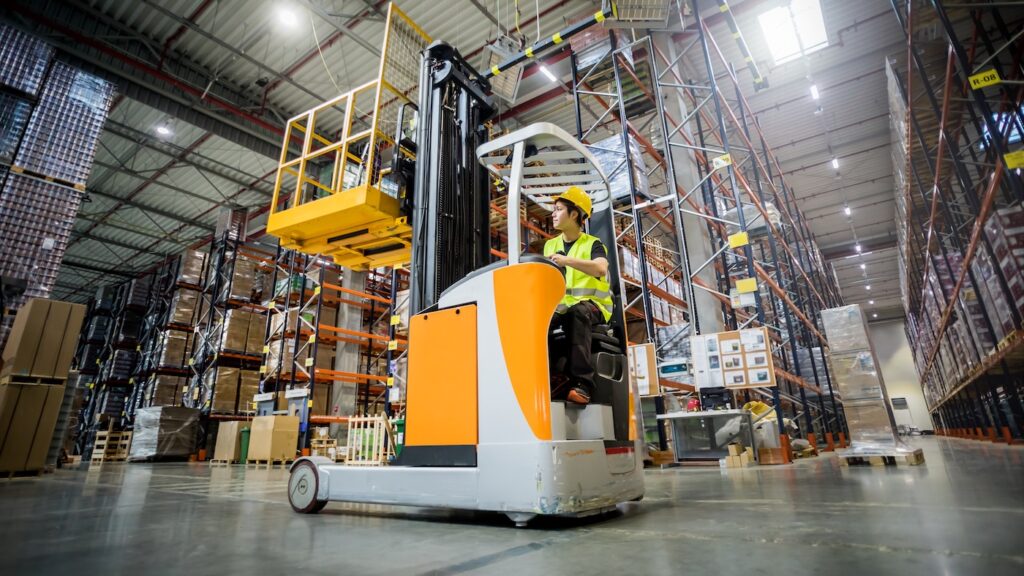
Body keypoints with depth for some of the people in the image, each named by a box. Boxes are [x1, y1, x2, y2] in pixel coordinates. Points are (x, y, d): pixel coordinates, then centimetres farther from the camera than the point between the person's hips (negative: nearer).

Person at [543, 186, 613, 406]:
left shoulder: (592, 244, 2)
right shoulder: (550, 245, 19)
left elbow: (600, 268, -20)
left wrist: (567, 260, -32)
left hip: (591, 305, -4)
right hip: (561, 305, 4)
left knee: (577, 313, -39)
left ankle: (582, 382, -41)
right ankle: (556, 377, -33)